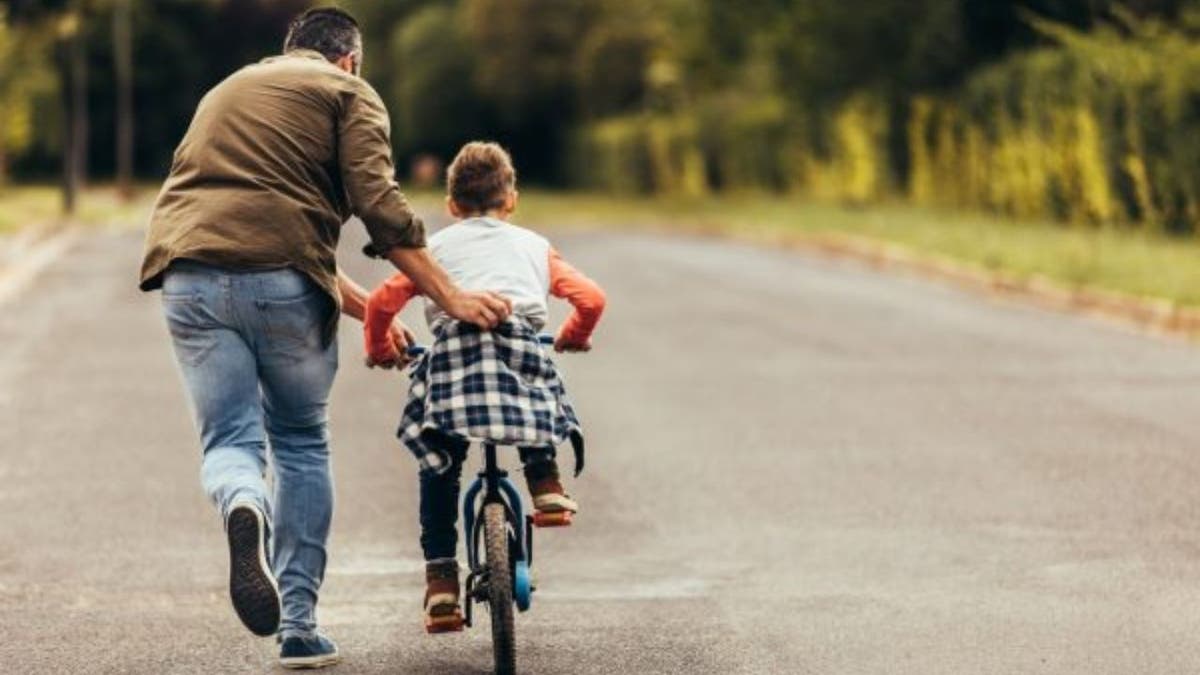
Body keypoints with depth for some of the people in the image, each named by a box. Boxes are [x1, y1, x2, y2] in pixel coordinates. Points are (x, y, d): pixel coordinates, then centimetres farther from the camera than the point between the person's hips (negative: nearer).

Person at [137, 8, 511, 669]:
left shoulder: (227, 89, 33)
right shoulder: (347, 92, 12)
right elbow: (377, 205, -5)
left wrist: (367, 307, 32)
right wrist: (450, 298, -3)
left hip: (189, 272, 4)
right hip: (282, 278, -3)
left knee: (228, 440, 7)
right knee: (301, 444, 13)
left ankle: (244, 507, -30)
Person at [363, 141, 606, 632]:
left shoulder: (436, 247, 27)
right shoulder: (533, 246, 29)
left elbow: (382, 302, 16)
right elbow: (590, 299, 21)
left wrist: (380, 351, 35)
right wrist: (573, 337, 42)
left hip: (453, 348, 0)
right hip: (520, 344, 0)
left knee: (438, 467, 13)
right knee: (542, 398, 35)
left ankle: (440, 577, 7)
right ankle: (545, 484, 17)